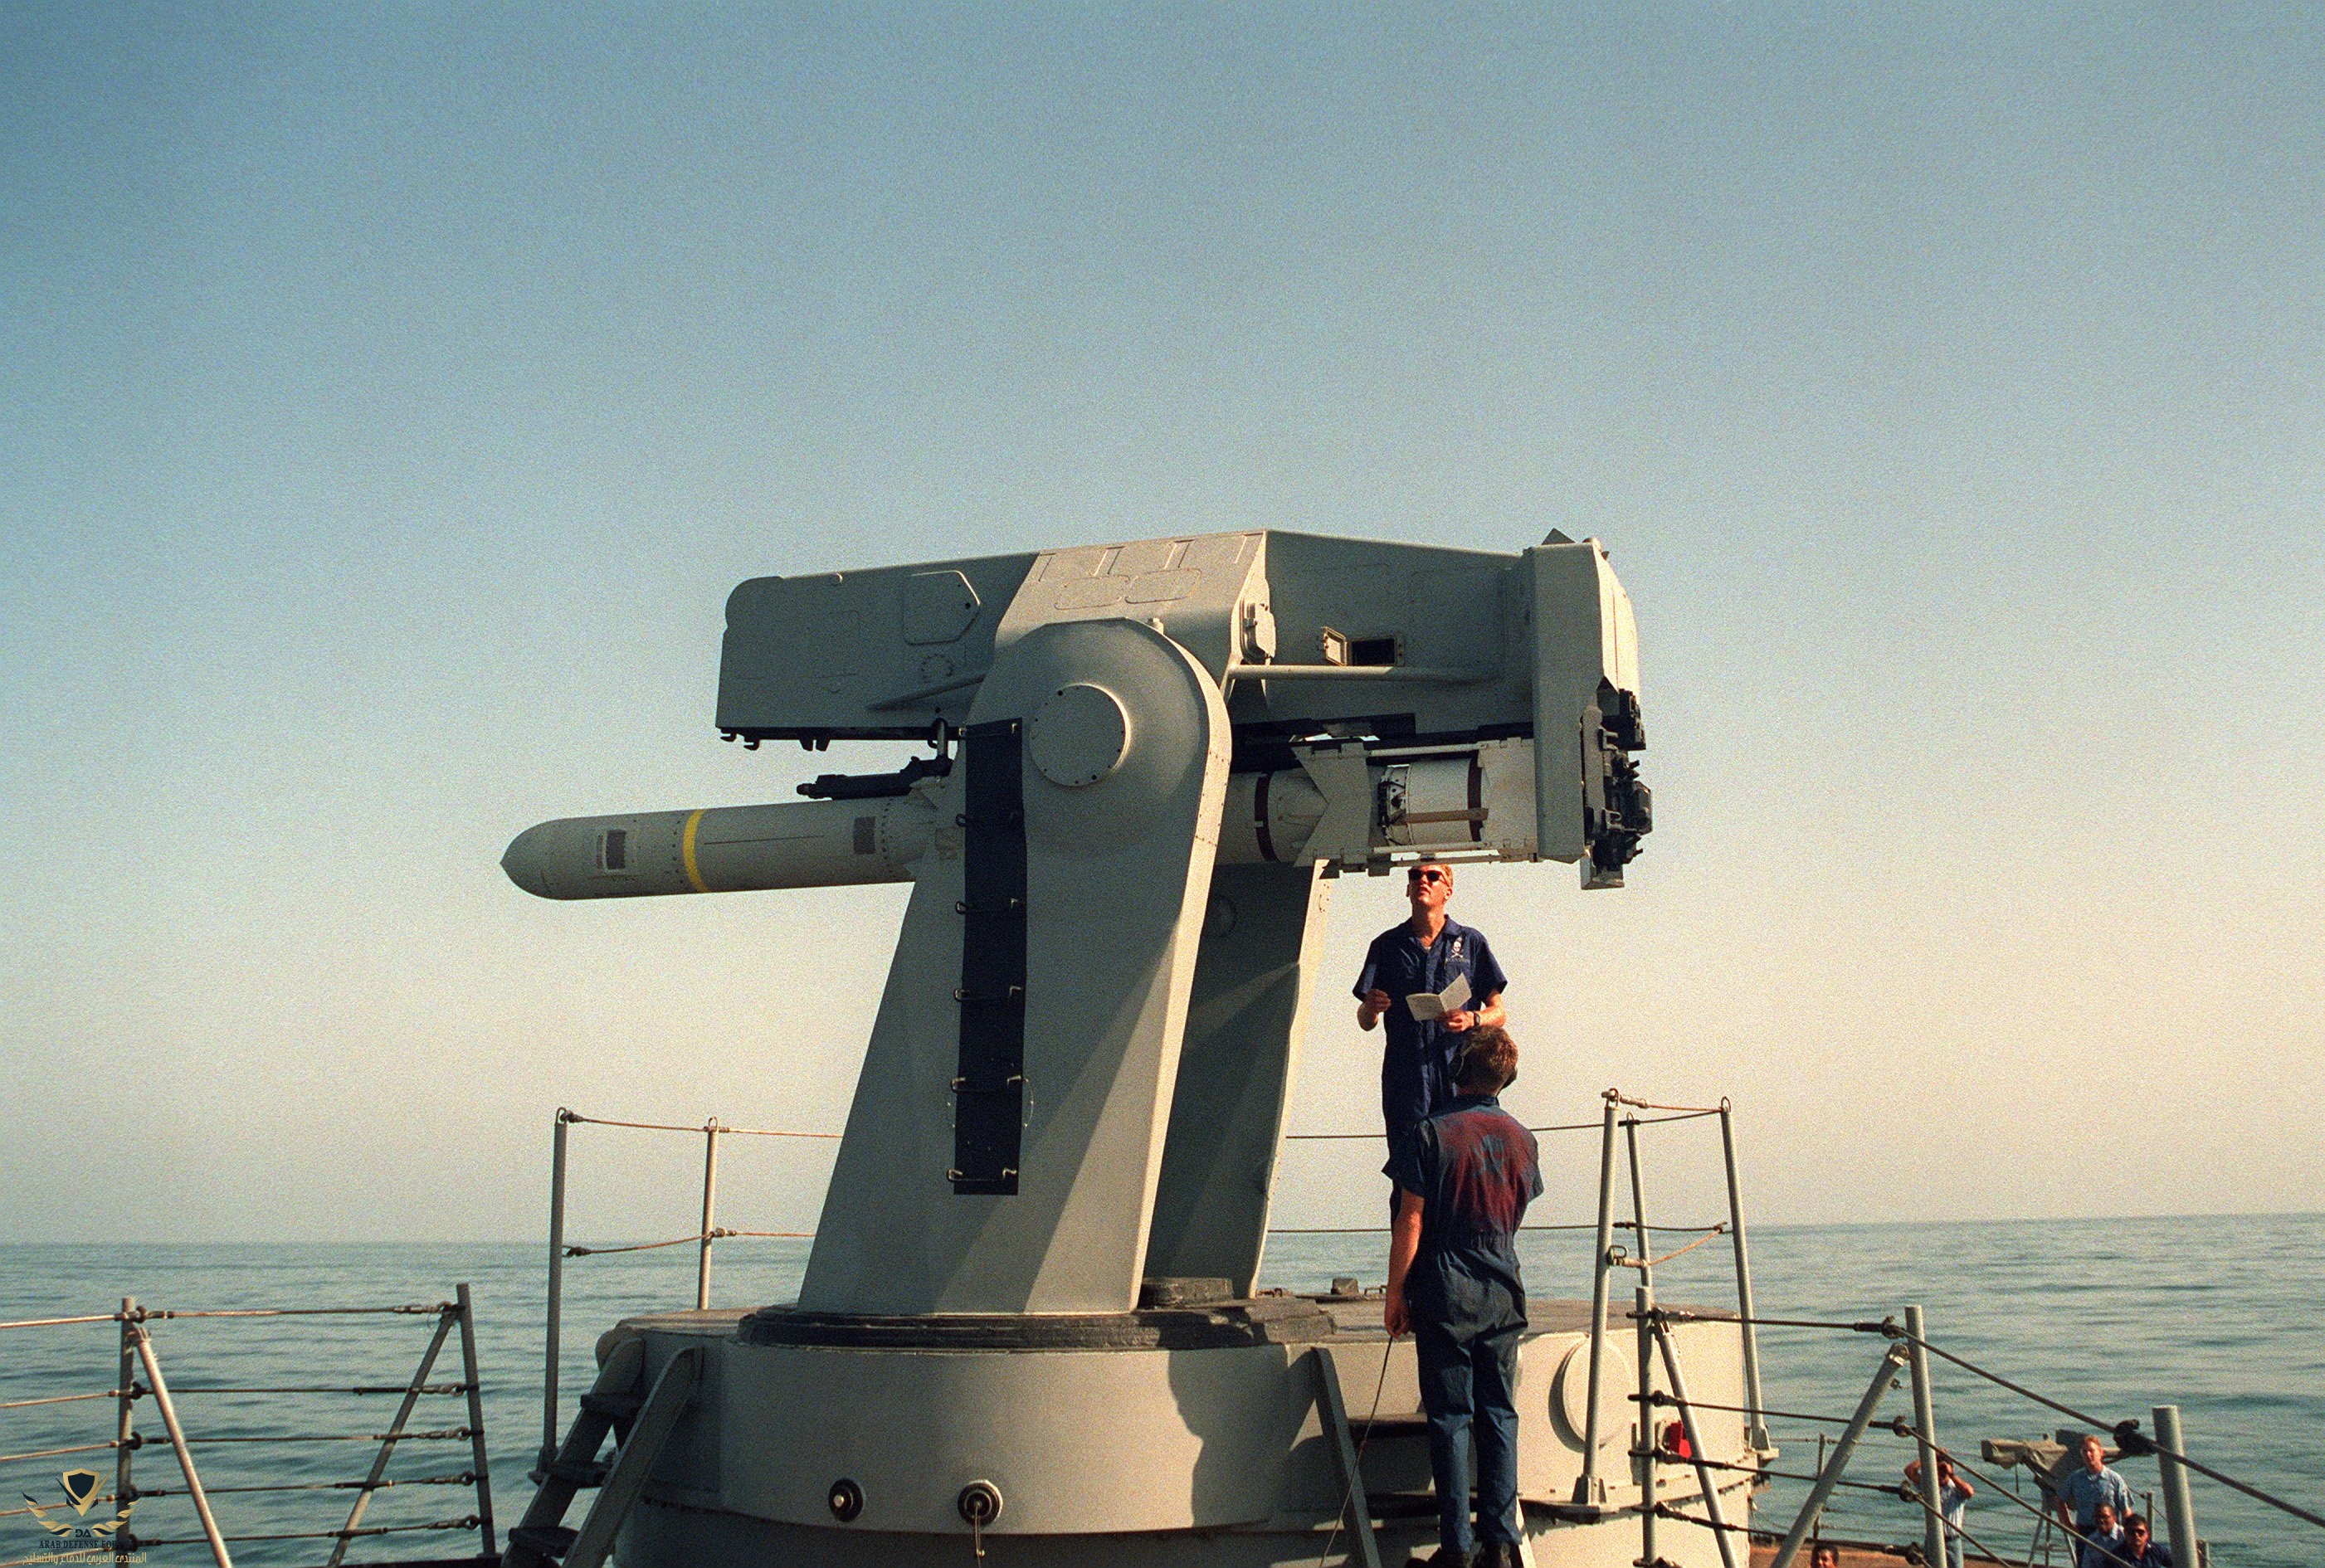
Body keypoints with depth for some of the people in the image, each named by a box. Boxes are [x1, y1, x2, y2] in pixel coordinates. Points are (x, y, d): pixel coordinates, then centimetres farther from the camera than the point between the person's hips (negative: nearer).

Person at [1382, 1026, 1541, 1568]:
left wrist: (1396, 1292, -4)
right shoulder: (1521, 1138, 5)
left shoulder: (1433, 1133, -10)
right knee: (1499, 1416, 9)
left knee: (1451, 1418, 1)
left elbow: (1410, 1221, -12)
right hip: (1503, 1295, 4)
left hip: (1445, 1297, -4)